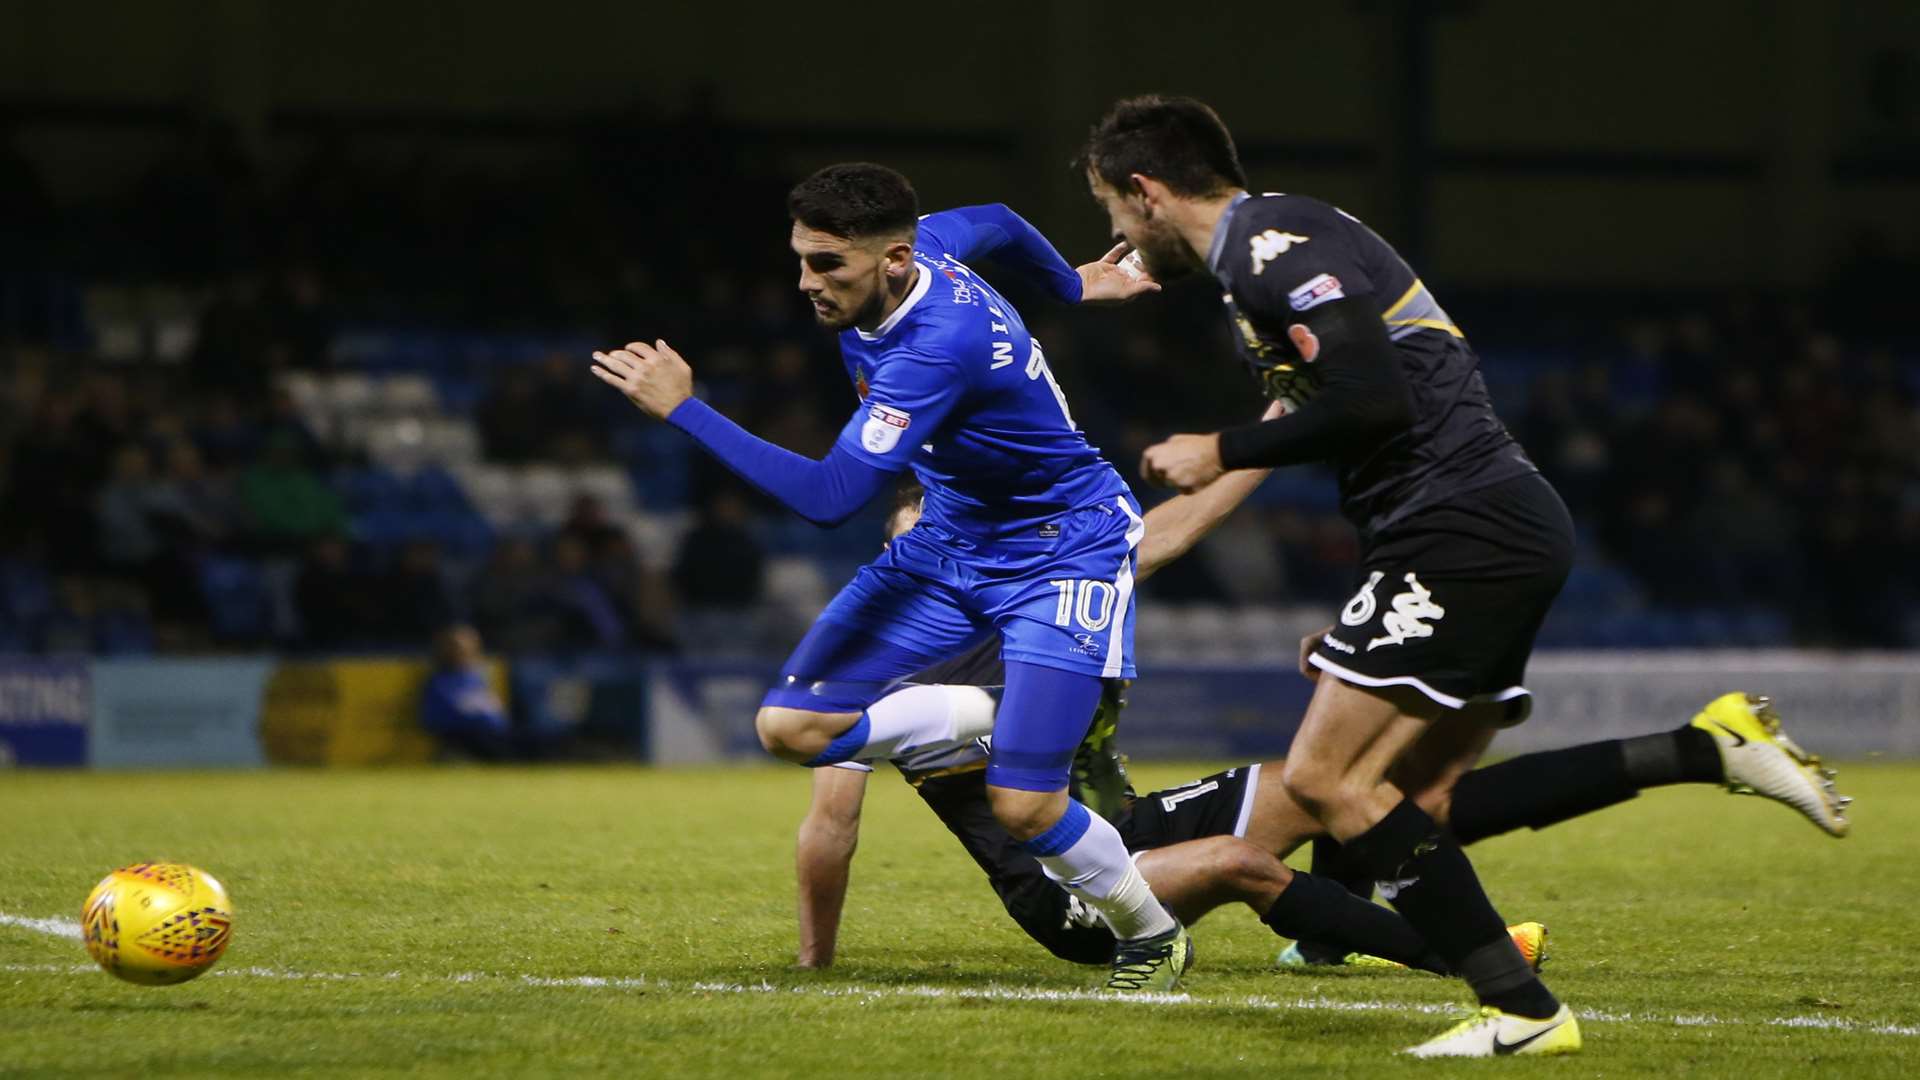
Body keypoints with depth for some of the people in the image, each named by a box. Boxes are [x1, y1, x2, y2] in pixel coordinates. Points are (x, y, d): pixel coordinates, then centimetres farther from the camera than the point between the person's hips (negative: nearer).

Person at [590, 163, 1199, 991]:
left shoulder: (939, 345, -34)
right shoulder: (918, 245, -9)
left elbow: (828, 498, -38)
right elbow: (995, 223, 15)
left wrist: (682, 409, -37)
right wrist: (1069, 286, 36)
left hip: (1064, 548, -8)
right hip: (952, 543, 8)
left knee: (1021, 808, -16)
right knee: (790, 726, -9)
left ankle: (1153, 937, 12)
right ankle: (973, 720, 14)